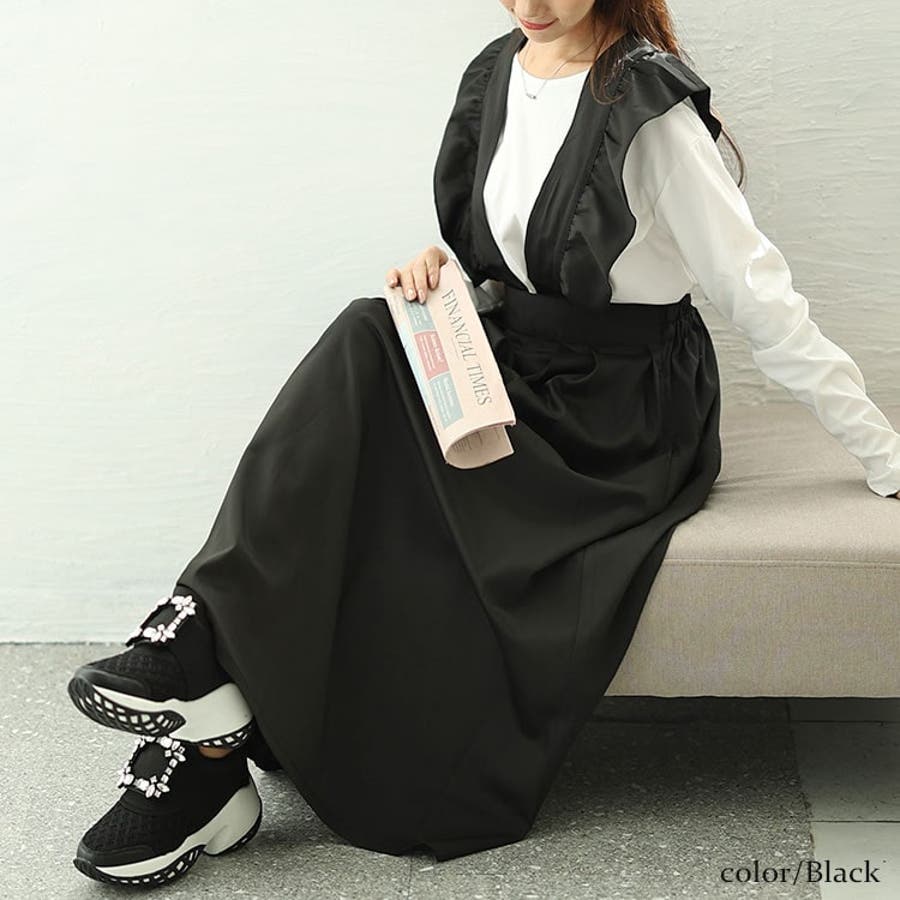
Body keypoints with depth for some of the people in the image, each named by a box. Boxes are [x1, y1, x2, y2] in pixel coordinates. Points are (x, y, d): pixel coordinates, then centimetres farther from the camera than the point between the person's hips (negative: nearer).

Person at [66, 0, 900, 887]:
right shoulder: (497, 71, 7)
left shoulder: (648, 105, -15)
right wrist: (441, 261, -4)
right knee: (362, 345, -23)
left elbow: (756, 289, -13)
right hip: (513, 366, 6)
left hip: (618, 407, -6)